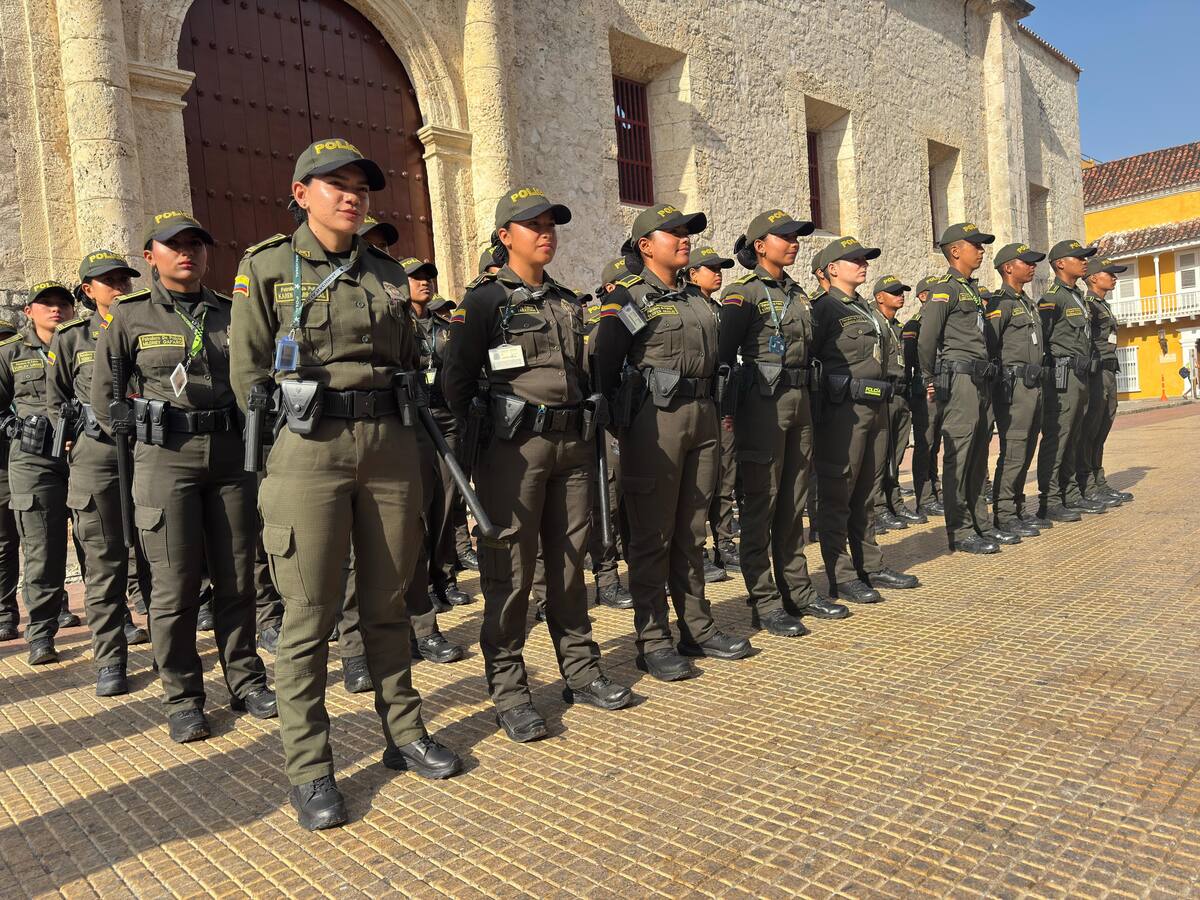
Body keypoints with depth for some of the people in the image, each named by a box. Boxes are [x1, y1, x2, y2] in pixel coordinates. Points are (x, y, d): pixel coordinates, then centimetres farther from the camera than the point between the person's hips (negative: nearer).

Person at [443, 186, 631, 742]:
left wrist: (588, 434, 17)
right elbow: (457, 378, -6)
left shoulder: (567, 301, 16)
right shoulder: (486, 298, -2)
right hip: (515, 444, -6)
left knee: (569, 561, 12)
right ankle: (508, 691, 9)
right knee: (510, 569, -1)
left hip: (572, 445, 6)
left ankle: (580, 670, 24)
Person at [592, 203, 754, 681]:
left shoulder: (695, 297, 17)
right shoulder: (628, 298, -3)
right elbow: (603, 368, -7)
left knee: (691, 533, 13)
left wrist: (716, 412, 16)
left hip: (702, 416, 7)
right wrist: (623, 426, -7)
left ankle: (697, 629, 22)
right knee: (653, 536, -1)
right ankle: (653, 641, 8)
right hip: (655, 420, -6)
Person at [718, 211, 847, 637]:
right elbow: (724, 354, -12)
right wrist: (728, 408, -18)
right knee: (761, 502, -2)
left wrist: (806, 400, 19)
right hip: (763, 399, -7)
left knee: (793, 504, 12)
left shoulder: (798, 293, 17)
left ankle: (797, 590, 22)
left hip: (799, 398, 7)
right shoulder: (743, 292, -6)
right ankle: (764, 603, 4)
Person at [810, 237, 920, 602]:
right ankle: (841, 577, 3)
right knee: (837, 496, -2)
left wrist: (883, 402, 21)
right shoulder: (824, 309, -7)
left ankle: (870, 566, 23)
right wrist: (817, 414, -16)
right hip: (843, 409, -8)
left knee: (865, 494, 14)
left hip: (876, 408, 8)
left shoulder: (866, 309, 20)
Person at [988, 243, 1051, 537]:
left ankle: (1019, 508, 19)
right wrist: (997, 384, -18)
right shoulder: (1000, 303, -8)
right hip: (1014, 385, -9)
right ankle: (1003, 515, -4)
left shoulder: (1029, 303, 21)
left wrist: (1040, 382, 21)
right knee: (1012, 453, -9)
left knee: (1026, 452, 12)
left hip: (1034, 385, 9)